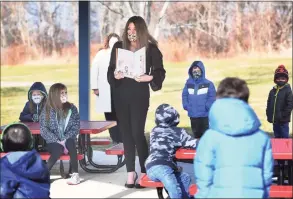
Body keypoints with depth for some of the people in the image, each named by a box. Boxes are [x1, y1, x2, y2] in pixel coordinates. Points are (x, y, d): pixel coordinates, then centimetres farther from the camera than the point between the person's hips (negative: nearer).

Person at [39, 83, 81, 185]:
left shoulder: (71, 108, 3)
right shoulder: (47, 110, -2)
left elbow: (76, 127, -3)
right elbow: (44, 129, -7)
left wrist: (65, 140, -16)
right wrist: (58, 141, -18)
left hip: (68, 140, 1)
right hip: (53, 142, -1)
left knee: (71, 143, -34)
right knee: (58, 150, -34)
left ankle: (75, 174, -31)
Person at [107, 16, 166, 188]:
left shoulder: (150, 48, -3)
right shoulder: (118, 46, 6)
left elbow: (160, 71, -4)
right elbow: (110, 70, 8)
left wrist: (149, 77, -23)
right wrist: (115, 75, -14)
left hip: (140, 95, -4)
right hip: (121, 94, 4)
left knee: (137, 133, -8)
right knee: (126, 133, 6)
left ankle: (144, 172, 4)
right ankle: (131, 172, 14)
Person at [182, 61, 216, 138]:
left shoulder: (208, 84, -5)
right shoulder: (188, 83, 7)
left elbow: (212, 97, -7)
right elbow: (184, 95, 8)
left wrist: (206, 107, -18)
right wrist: (186, 106, -5)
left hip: (205, 115, -4)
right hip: (193, 115, 4)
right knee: (196, 134, 16)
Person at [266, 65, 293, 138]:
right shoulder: (272, 91, 10)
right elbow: (269, 104, 16)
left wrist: (283, 115, -18)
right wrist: (269, 115, 6)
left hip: (283, 121, -6)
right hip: (274, 120, 6)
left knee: (285, 137, -2)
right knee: (277, 137, 16)